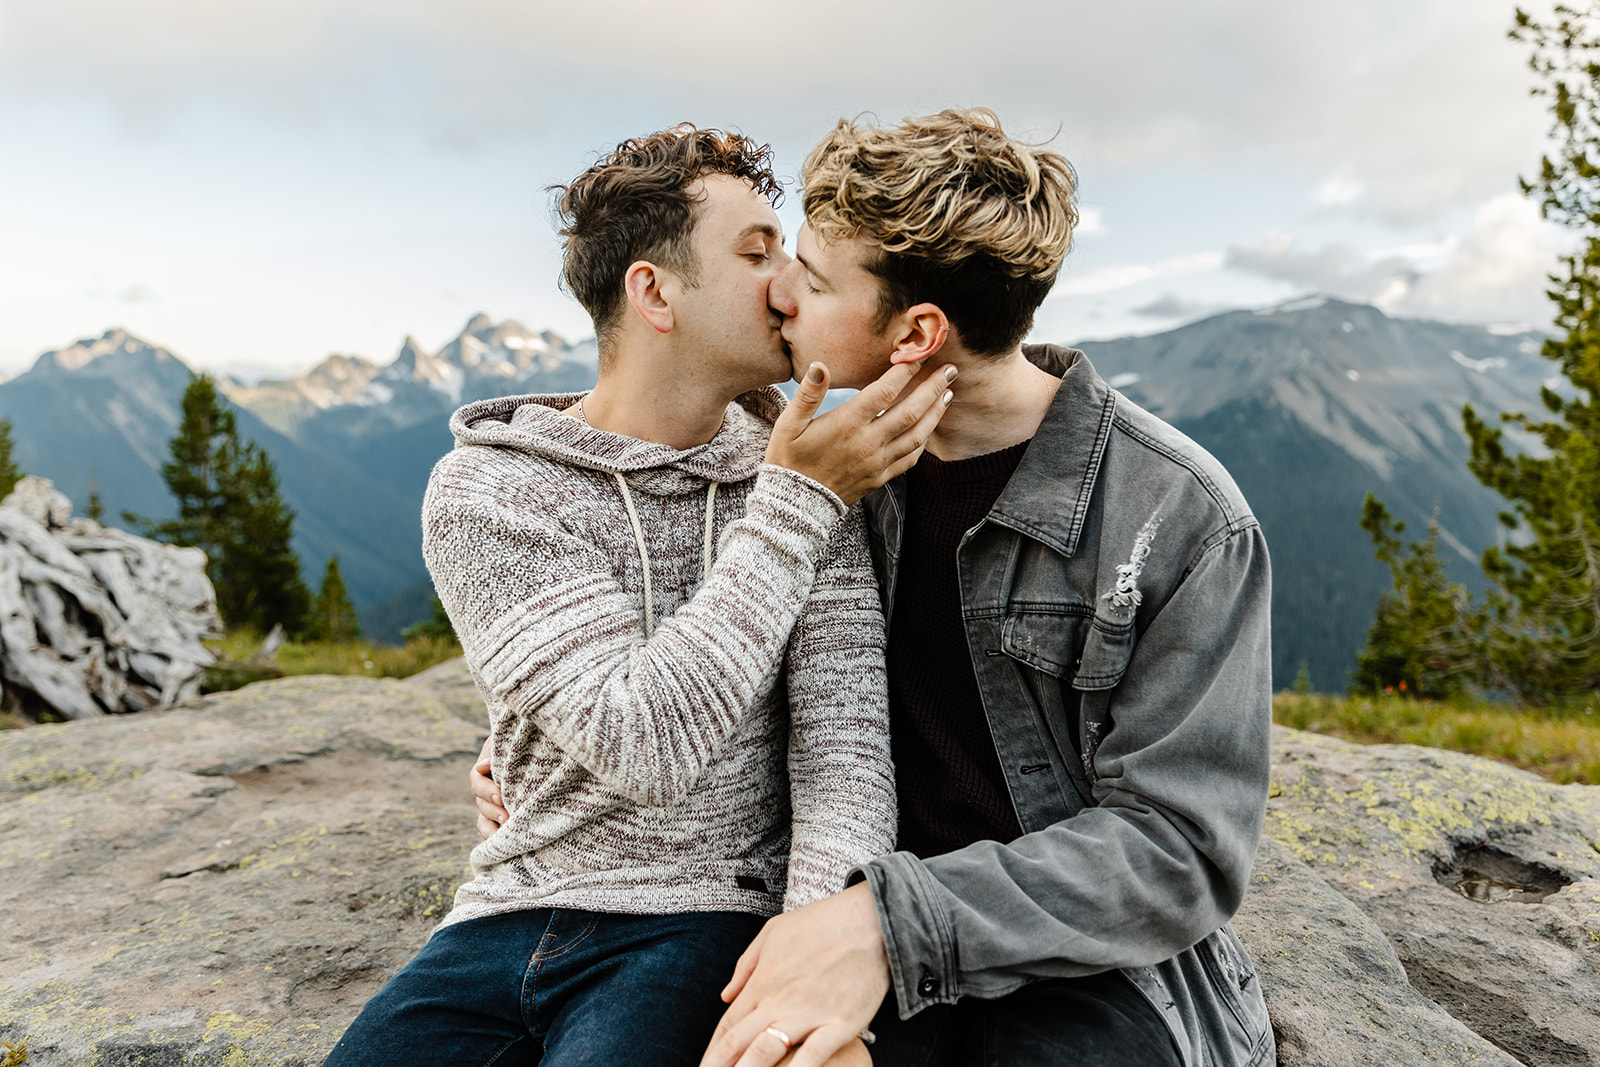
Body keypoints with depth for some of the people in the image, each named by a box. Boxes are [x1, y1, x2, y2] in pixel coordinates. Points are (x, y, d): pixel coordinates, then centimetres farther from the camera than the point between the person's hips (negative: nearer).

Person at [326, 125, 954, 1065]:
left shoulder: (806, 483, -1)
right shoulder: (479, 493, -6)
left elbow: (841, 738, -9)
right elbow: (642, 743, -18)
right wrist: (796, 503, -19)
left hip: (709, 919, 0)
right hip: (514, 917, 1)